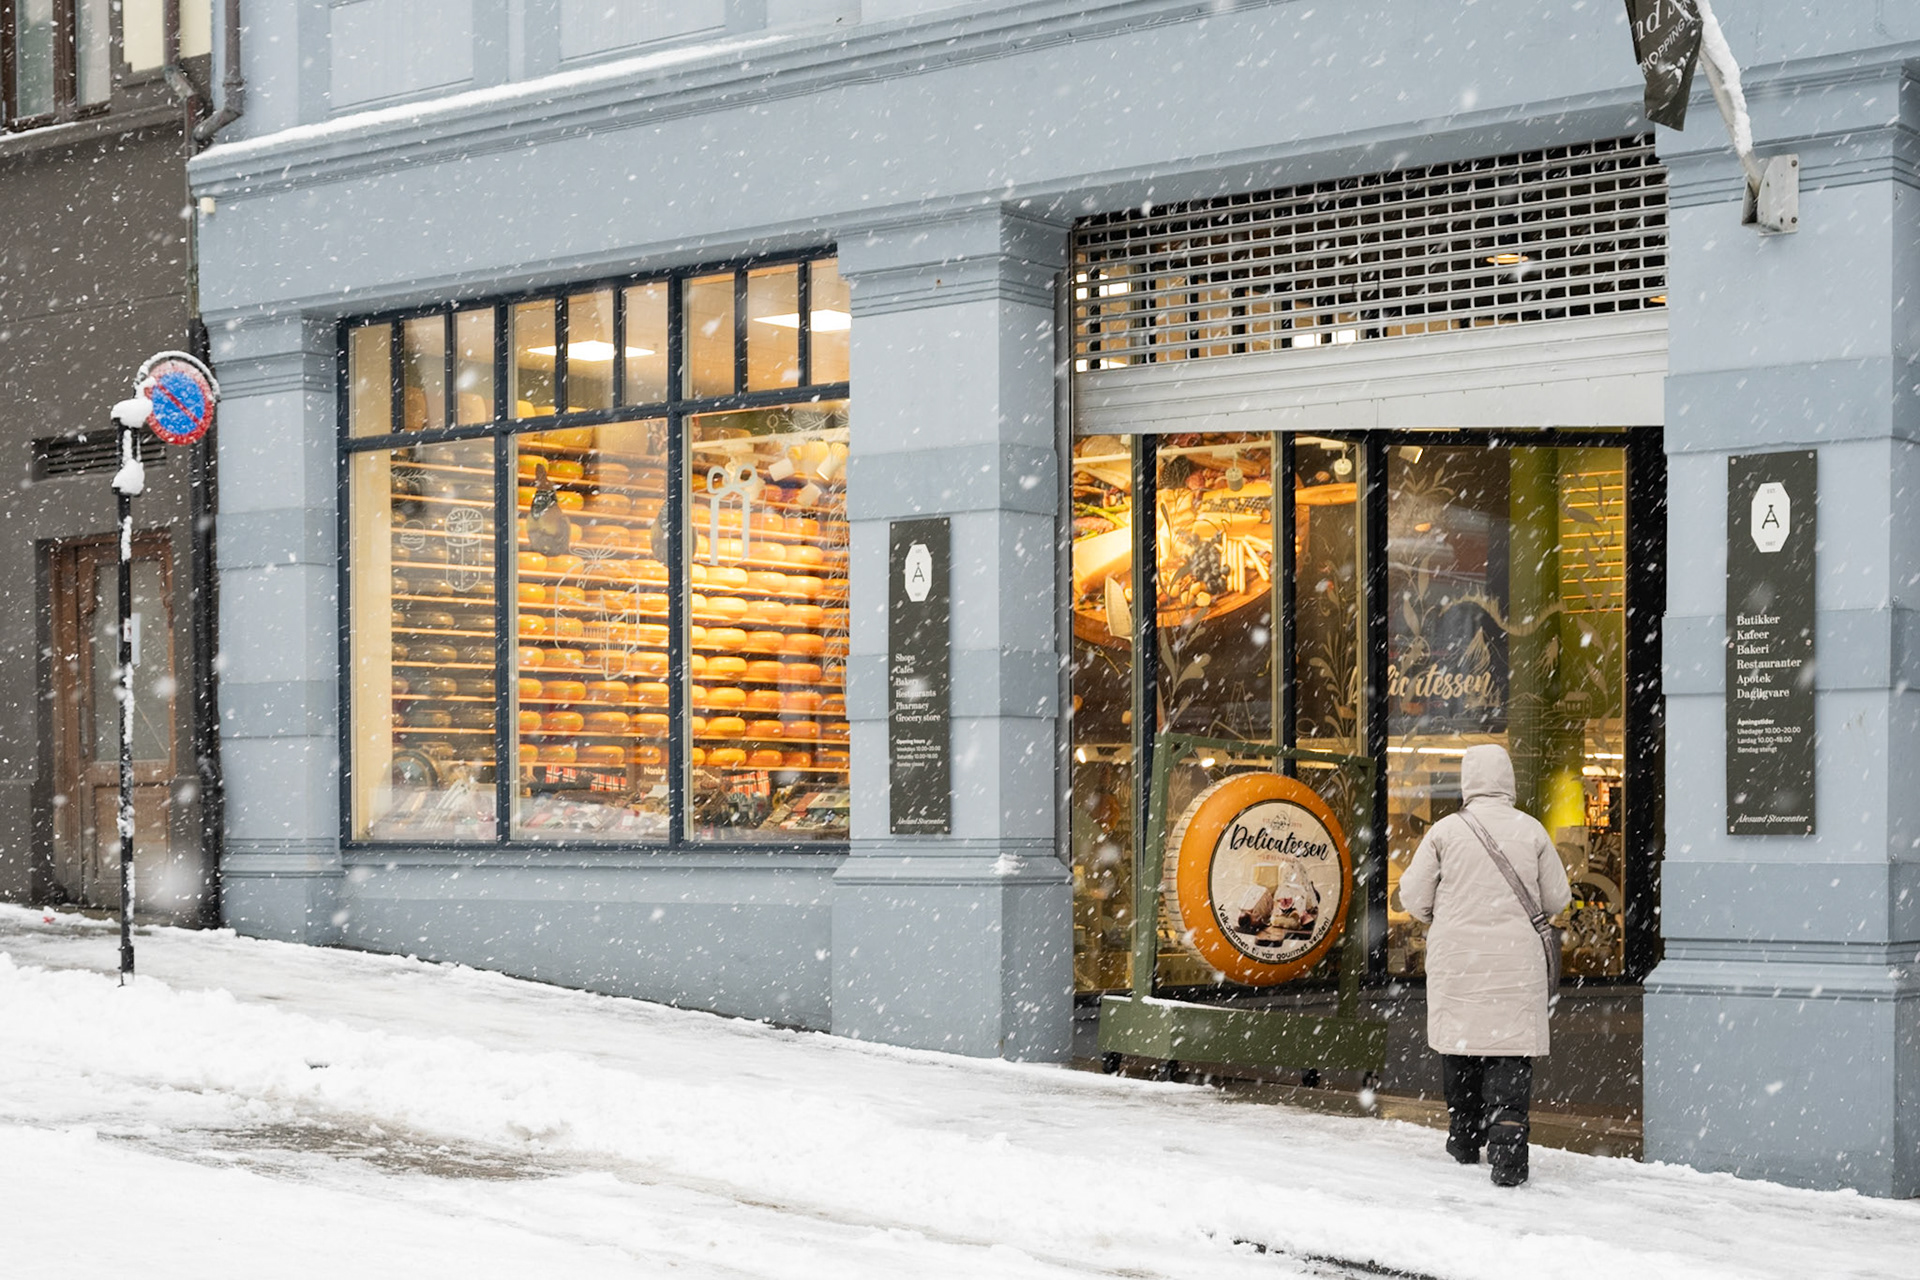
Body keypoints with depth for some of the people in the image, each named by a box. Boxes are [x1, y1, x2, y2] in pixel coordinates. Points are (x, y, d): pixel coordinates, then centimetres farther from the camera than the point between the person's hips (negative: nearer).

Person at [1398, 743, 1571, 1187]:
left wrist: (1433, 919, 22)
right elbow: (1557, 900, 5)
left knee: (1459, 1036, 15)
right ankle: (1506, 1138, -17)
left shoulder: (1445, 831, -4)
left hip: (1456, 956, 1)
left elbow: (1412, 893, 0)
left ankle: (1464, 1138, 27)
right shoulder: (1531, 831, -2)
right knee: (1512, 1049, -2)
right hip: (1516, 959, -1)